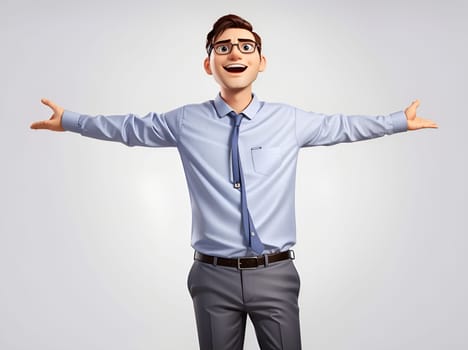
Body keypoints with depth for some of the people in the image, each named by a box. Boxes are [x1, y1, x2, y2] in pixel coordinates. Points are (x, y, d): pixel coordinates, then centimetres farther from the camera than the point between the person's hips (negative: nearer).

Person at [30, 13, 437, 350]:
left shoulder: (290, 121, 2)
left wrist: (401, 121, 20)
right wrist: (67, 120, 19)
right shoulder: (184, 122, 1)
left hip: (275, 275, 0)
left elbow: (343, 126, 15)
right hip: (214, 276, 0)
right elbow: (128, 127, 13)